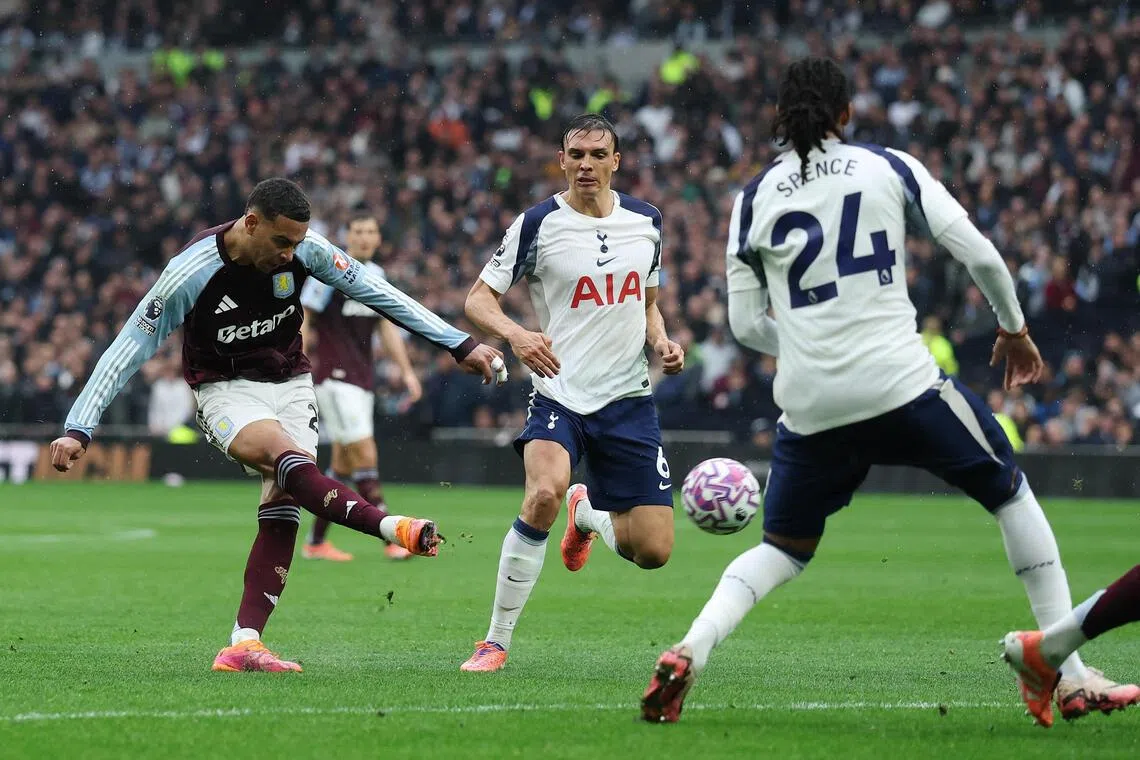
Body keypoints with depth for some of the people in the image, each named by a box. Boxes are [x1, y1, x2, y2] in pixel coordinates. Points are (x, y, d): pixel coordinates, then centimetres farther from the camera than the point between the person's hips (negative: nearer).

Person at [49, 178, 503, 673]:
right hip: (226, 389, -4)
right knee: (286, 456, -34)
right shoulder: (191, 273, -23)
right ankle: (391, 528, -45)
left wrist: (460, 345, -1)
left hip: (290, 382, 4)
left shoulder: (305, 250, -13)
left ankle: (243, 645, -16)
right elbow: (128, 349, -18)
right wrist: (78, 429, -23)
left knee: (283, 509, -14)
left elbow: (376, 292, -2)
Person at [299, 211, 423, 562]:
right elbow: (301, 320, -9)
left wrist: (407, 371, 11)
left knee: (345, 464, 9)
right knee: (365, 456, -12)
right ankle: (392, 540, -13)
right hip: (333, 376, -8)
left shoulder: (376, 275, 12)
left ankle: (316, 541, 17)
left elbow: (387, 326, 18)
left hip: (362, 380, 8)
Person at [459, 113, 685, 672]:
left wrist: (661, 342, 0)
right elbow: (479, 298, -3)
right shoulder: (538, 224, -5)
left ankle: (588, 513, 35)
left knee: (653, 551, -4)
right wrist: (516, 334, -24)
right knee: (544, 493, -34)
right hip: (559, 393, -3)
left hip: (628, 397, 4)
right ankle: (496, 642, -19)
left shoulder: (646, 221, 7)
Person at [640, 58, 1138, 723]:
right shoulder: (889, 168, 4)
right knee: (1010, 492, 19)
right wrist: (1015, 329, 16)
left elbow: (747, 325, 10)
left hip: (809, 409, 2)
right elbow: (979, 254, 0)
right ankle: (1072, 677, 13)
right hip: (902, 385, -2)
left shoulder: (754, 198, 8)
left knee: (783, 548, 22)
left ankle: (687, 654, -5)